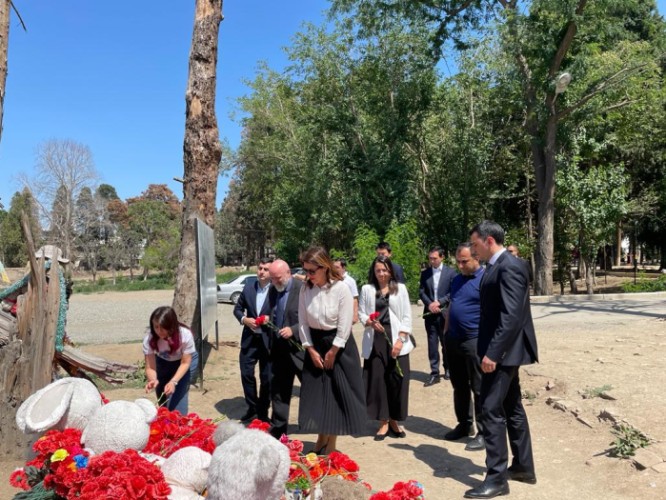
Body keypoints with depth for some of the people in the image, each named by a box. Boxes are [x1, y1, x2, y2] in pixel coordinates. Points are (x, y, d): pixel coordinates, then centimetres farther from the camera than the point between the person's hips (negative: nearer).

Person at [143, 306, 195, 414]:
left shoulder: (185, 335, -37)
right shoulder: (149, 338, -32)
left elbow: (185, 363, -26)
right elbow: (150, 367, -27)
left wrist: (173, 382, -40)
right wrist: (153, 380, -49)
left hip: (182, 362, -2)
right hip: (162, 362, 3)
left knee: (177, 400, -16)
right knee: (162, 400, 10)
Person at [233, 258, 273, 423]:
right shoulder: (248, 289, 5)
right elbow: (237, 308, 12)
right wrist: (244, 319, -6)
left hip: (268, 340, -4)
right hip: (249, 339, 4)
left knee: (266, 378, 9)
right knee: (246, 374, 6)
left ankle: (263, 411, 27)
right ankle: (252, 408, 25)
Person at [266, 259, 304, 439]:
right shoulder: (272, 290, 8)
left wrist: (293, 330, -23)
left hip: (299, 348, -6)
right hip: (279, 349, 6)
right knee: (278, 391, 12)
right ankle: (278, 430, 23)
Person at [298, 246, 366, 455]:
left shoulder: (341, 288, -17)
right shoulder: (305, 289, -5)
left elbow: (345, 326, -15)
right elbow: (303, 322, 1)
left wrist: (332, 352, -11)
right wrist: (311, 350, -4)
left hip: (339, 345, -4)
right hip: (315, 344, 4)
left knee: (337, 394, 2)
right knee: (315, 393, 8)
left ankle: (331, 445, 17)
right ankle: (321, 438, 26)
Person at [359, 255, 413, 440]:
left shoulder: (400, 288, 5)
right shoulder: (367, 289, 7)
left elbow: (407, 317, 2)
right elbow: (361, 313, 7)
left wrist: (400, 339, -8)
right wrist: (370, 322, -14)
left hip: (395, 339, 0)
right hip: (374, 340, 1)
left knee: (397, 380, 1)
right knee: (377, 380, 0)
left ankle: (394, 421, 16)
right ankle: (383, 422, 12)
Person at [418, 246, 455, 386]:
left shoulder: (450, 272, -2)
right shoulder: (425, 273, 7)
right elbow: (421, 292, 5)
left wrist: (439, 302, -15)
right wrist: (429, 304, -12)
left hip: (445, 313, -2)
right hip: (430, 313, 2)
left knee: (446, 343, 10)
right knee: (432, 344, 1)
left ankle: (447, 369, 27)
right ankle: (434, 373, 4)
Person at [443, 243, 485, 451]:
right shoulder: (457, 279, 13)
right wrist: (446, 332, 17)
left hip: (474, 341, -7)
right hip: (453, 340, 8)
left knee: (479, 389, 1)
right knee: (459, 386, 16)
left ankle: (484, 432, 12)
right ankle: (464, 424, 30)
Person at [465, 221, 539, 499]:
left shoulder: (509, 267, -19)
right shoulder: (497, 266, 11)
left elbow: (511, 317, -25)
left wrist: (492, 352, -25)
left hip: (503, 351, -10)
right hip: (503, 350, 10)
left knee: (491, 411, -5)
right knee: (511, 408, 18)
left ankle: (497, 477, 5)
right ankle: (523, 466, 30)